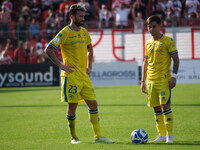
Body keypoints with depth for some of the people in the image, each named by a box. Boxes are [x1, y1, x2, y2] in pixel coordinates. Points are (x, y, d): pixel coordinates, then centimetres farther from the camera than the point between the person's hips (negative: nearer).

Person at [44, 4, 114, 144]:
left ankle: (98, 136, 6)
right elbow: (48, 49, -12)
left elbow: (90, 49, 29)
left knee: (93, 104, 2)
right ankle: (74, 137, 10)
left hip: (84, 75, 6)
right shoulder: (65, 33, -9)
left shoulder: (84, 32, 12)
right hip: (71, 76, -6)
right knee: (72, 105, -1)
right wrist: (60, 65, -15)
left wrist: (89, 66, 17)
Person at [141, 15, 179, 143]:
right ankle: (162, 135, 13)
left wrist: (174, 76, -14)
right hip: (151, 81, 6)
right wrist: (143, 81, 15)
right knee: (156, 108, 7)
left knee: (165, 106, -12)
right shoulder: (148, 43, 14)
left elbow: (176, 59, -4)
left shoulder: (168, 41, -3)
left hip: (164, 80, -6)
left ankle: (169, 136, -10)